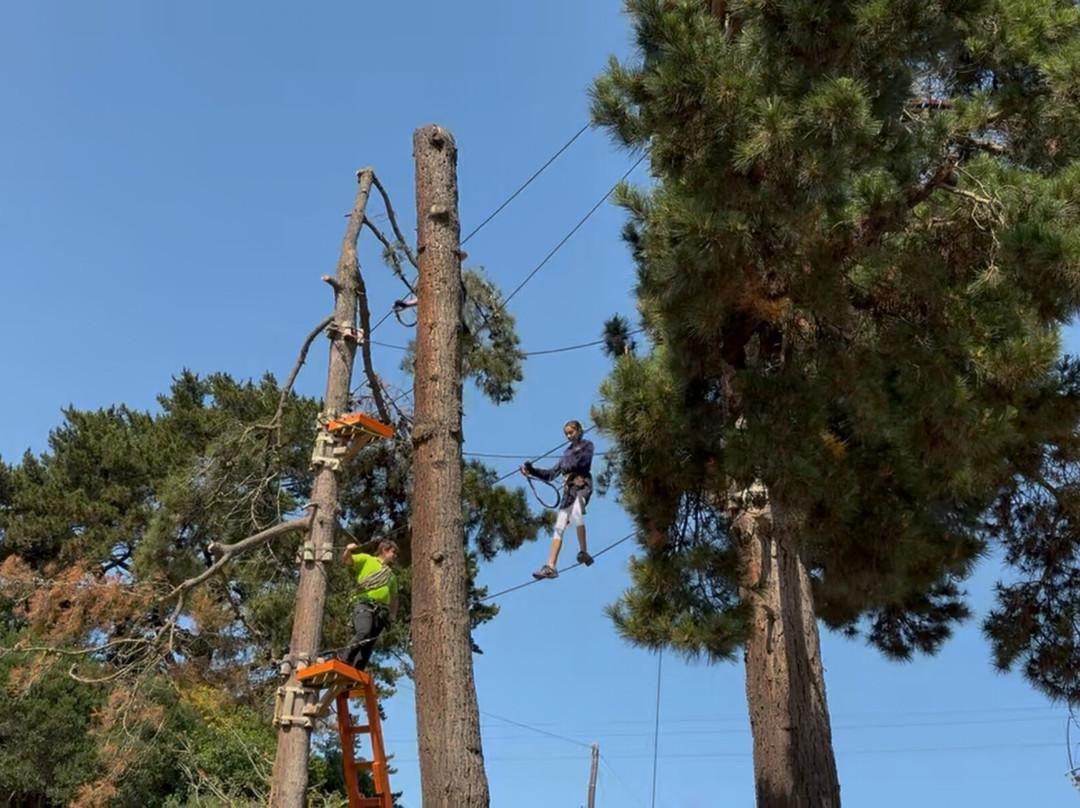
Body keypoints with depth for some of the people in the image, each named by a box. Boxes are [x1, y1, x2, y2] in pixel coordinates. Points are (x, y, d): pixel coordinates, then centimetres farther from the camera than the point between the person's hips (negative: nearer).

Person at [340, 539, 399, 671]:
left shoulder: (391, 574, 30)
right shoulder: (367, 560, 14)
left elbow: (394, 597, 34)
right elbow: (347, 561, 0)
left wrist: (392, 615, 18)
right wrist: (348, 551, -23)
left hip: (381, 609, 6)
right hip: (364, 604, -6)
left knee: (369, 644, -5)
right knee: (363, 633, -29)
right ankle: (344, 658, -19)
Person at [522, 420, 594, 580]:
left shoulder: (587, 445, 12)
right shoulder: (567, 452, 27)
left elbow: (582, 460, -9)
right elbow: (552, 473, 22)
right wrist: (532, 470, 11)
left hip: (582, 485, -6)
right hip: (568, 490, 7)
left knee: (576, 513, -36)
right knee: (559, 527, -4)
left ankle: (584, 552, -33)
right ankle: (551, 566, -10)